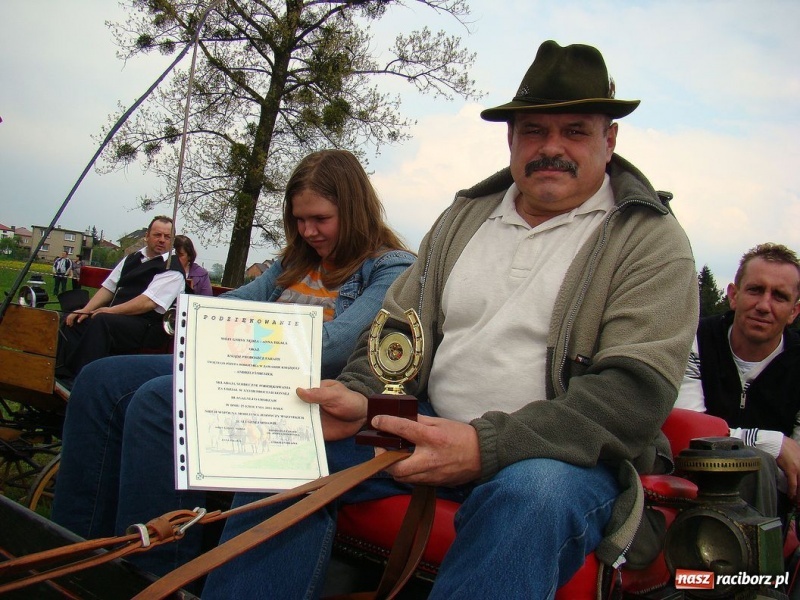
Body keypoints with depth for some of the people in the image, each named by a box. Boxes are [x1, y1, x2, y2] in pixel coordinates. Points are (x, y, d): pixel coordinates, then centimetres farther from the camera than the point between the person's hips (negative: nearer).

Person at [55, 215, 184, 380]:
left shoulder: (172, 270, -6)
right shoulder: (132, 259, 19)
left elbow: (148, 302, -17)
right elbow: (108, 287, 16)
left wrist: (111, 310, -17)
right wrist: (85, 310, 2)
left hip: (147, 329, -8)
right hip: (115, 317, 8)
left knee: (101, 321, -31)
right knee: (73, 320, -5)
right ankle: (63, 375, -10)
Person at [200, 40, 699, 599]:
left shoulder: (651, 239, -4)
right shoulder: (465, 216, 13)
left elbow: (637, 389, -16)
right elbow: (400, 327, 14)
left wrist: (487, 445, -26)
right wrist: (361, 394, -9)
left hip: (566, 453, -4)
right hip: (433, 428, 5)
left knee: (533, 489, -38)